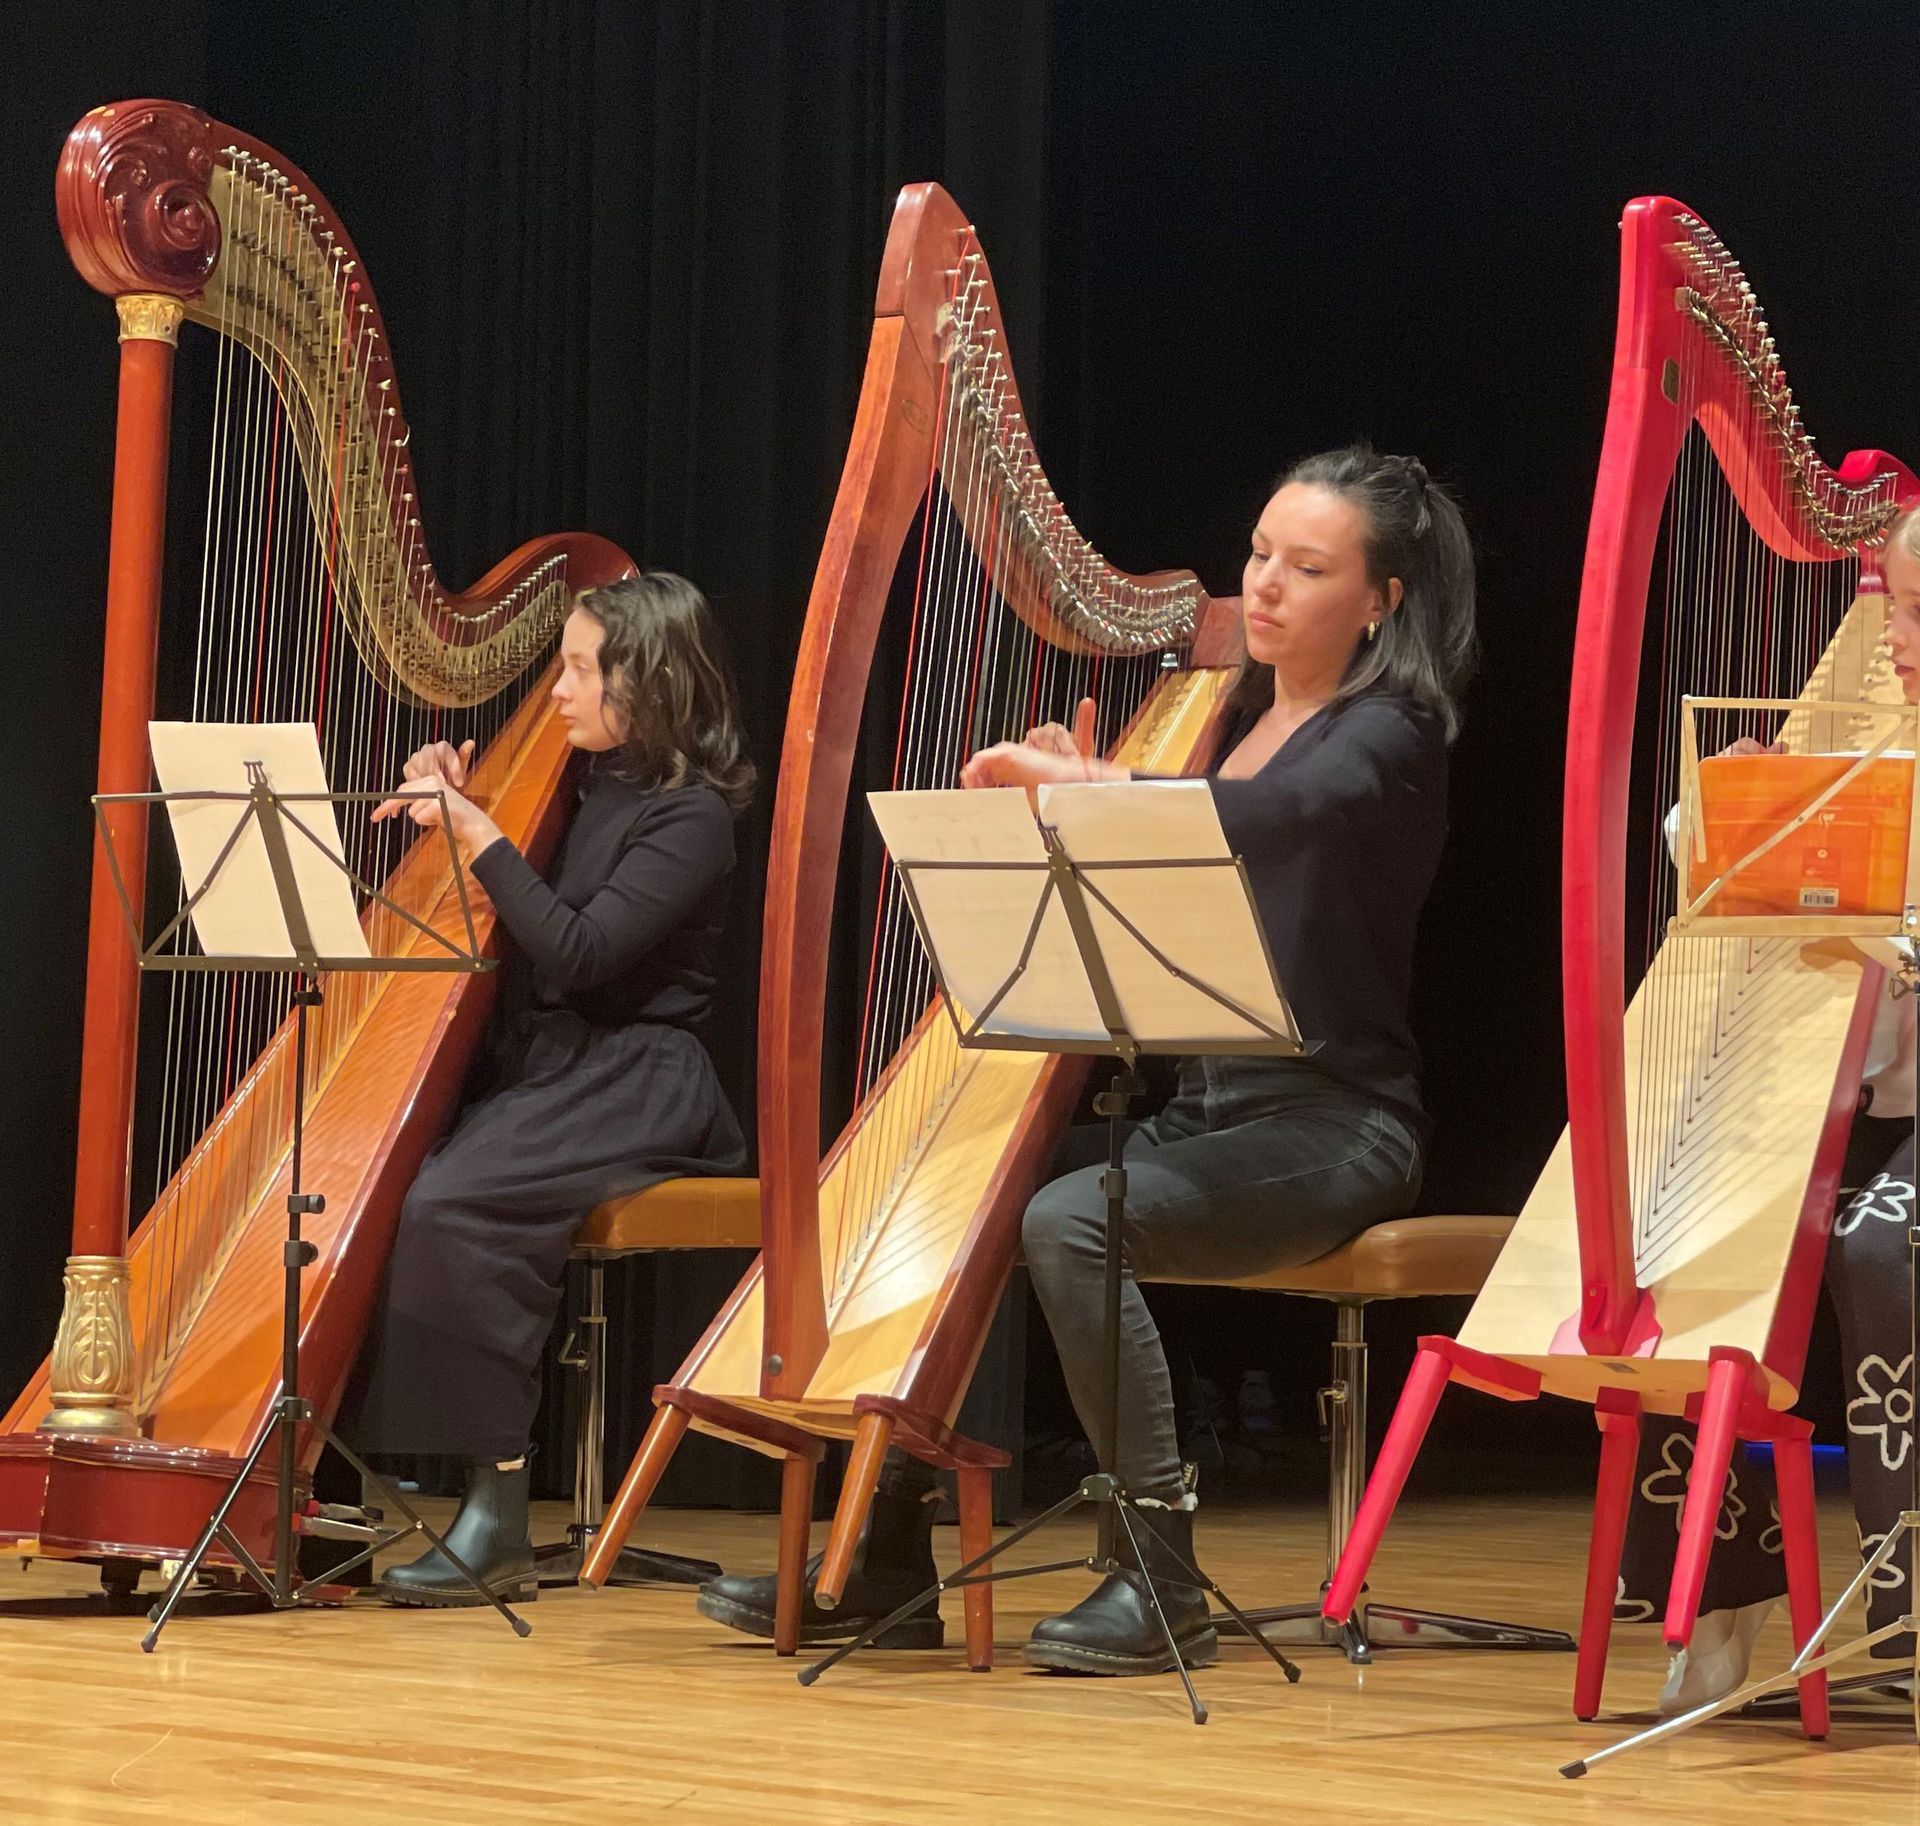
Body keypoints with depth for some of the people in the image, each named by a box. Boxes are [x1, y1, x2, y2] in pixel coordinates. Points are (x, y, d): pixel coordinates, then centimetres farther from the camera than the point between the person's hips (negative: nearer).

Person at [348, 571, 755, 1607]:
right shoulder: (583, 783, 15)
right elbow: (508, 936, 22)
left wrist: (480, 836, -17)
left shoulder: (690, 815, -9)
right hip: (535, 1071, 8)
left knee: (449, 1206, -31)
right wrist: (447, 807, 9)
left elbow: (579, 954, -20)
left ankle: (496, 1522, -26)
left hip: (631, 1085, -8)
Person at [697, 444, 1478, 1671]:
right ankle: (886, 1560, -1)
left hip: (1332, 1127, -8)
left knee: (1070, 1221, -30)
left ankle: (1162, 1581, -24)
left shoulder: (1385, 739, -8)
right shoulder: (1232, 715, 15)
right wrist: (1079, 792, -1)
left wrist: (1074, 779, -31)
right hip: (1202, 1110, 8)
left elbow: (1269, 815, -32)